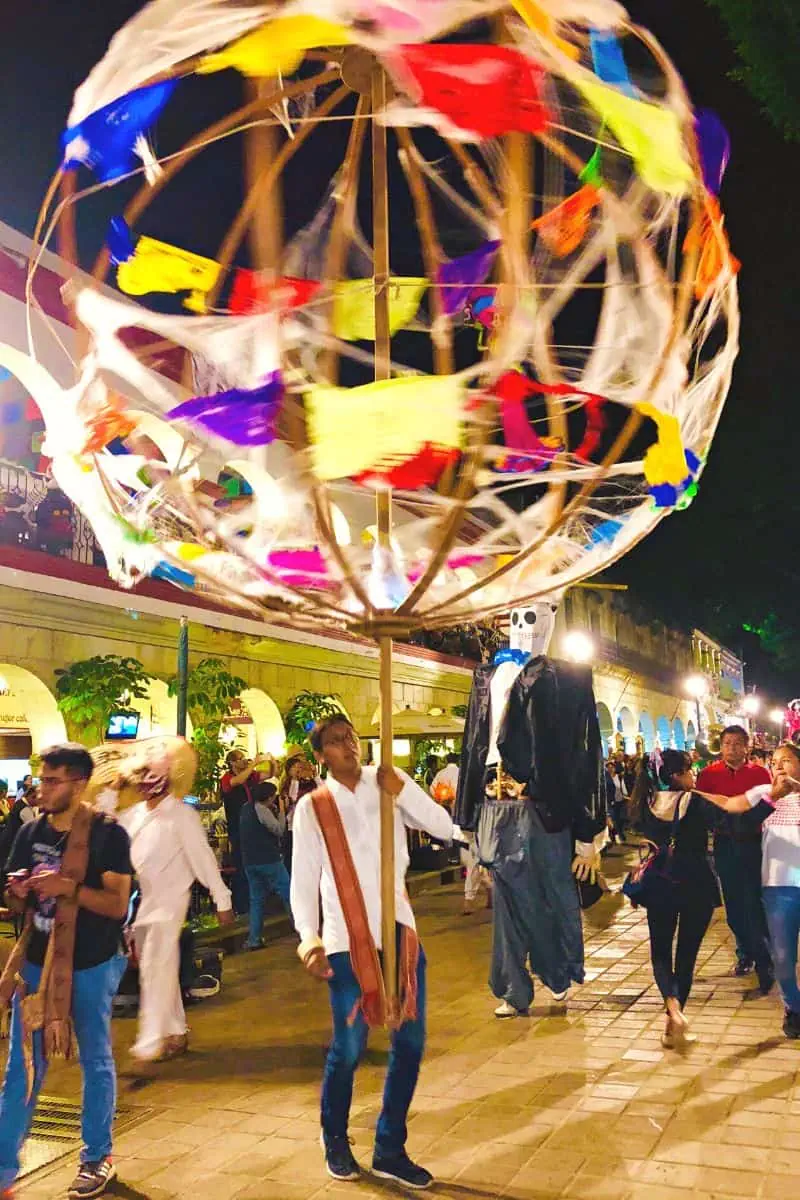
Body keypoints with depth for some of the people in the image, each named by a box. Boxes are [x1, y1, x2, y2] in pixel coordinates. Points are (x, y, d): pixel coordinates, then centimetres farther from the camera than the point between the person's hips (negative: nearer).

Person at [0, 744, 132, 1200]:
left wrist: (68, 888, -27)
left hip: (92, 966, -4)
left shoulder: (108, 834, -13)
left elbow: (118, 904, -16)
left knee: (96, 1062, 12)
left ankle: (98, 1157, 29)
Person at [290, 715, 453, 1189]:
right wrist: (309, 937, -21)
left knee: (410, 1041, 9)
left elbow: (444, 828, -4)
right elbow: (303, 880, -7)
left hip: (400, 930, 3)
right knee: (349, 1047, 5)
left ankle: (390, 1150, 27)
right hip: (347, 939, -3)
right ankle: (335, 1141, 33)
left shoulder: (387, 782, 2)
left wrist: (402, 790, -17)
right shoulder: (312, 807, -5)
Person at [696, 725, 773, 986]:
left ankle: (764, 964, 5)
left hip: (753, 844, -2)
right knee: (733, 902, 13)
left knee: (755, 903, -5)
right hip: (725, 845, 2)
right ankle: (745, 953, 31)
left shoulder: (760, 773, -3)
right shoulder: (709, 774, 0)